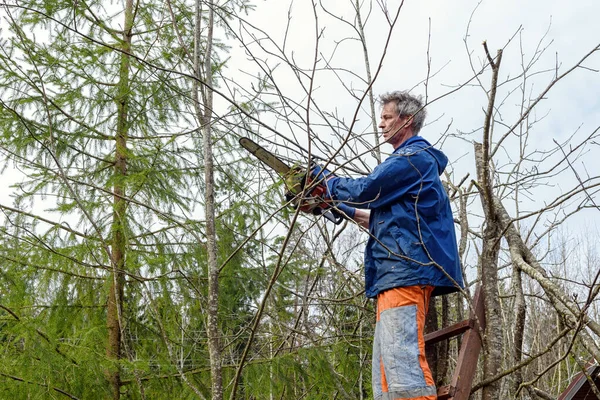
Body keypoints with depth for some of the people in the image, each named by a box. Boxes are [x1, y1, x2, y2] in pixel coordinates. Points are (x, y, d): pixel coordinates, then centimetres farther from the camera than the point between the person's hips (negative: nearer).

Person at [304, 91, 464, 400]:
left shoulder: (414, 157, -4)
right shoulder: (409, 162, 28)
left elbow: (363, 190, -11)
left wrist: (323, 176, 6)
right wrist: (347, 211, 31)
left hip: (406, 272, -11)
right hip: (397, 275, 11)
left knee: (404, 362, -19)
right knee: (386, 373, 7)